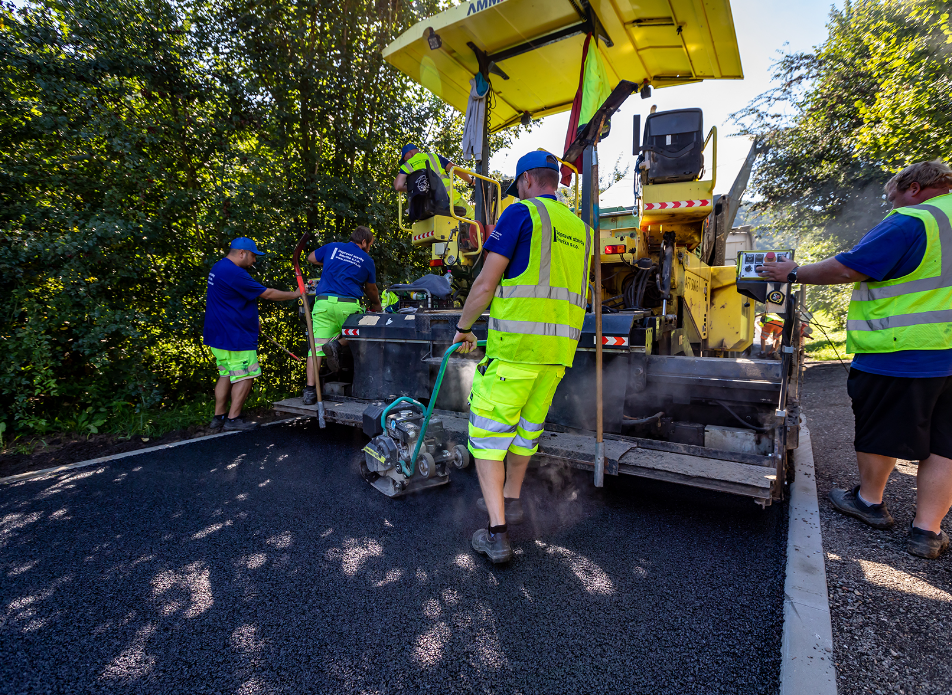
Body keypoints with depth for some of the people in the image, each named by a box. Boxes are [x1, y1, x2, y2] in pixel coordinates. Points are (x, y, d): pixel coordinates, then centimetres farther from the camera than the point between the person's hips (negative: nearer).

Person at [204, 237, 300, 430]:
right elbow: (267, 294, -18)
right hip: (234, 337, -11)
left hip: (220, 334, 11)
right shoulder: (234, 273, -20)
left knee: (227, 375, 17)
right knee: (245, 376, -2)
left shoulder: (219, 268, 14)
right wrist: (295, 294, -7)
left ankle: (219, 417, 22)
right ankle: (233, 419, 5)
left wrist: (251, 319, 23)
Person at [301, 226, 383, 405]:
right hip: (348, 305, -2)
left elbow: (311, 258, 34)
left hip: (323, 302, 2)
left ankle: (310, 390, -5)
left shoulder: (332, 247, 18)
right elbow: (371, 290, 24)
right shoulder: (367, 260, 13)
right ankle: (336, 344, -9)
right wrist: (376, 305, 42)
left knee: (316, 346, 0)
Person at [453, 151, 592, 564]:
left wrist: (463, 328, 4)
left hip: (514, 344, -7)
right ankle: (510, 499, 39)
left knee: (487, 431, 2)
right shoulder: (579, 228, 18)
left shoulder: (521, 213, -4)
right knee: (528, 425, 21)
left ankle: (497, 533, 3)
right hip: (559, 348, 7)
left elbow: (485, 284, -10)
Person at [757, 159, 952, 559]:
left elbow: (848, 269, -14)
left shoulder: (910, 222, -11)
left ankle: (870, 501, 28)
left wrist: (794, 273, -2)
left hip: (899, 353, -7)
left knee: (880, 429, 10)